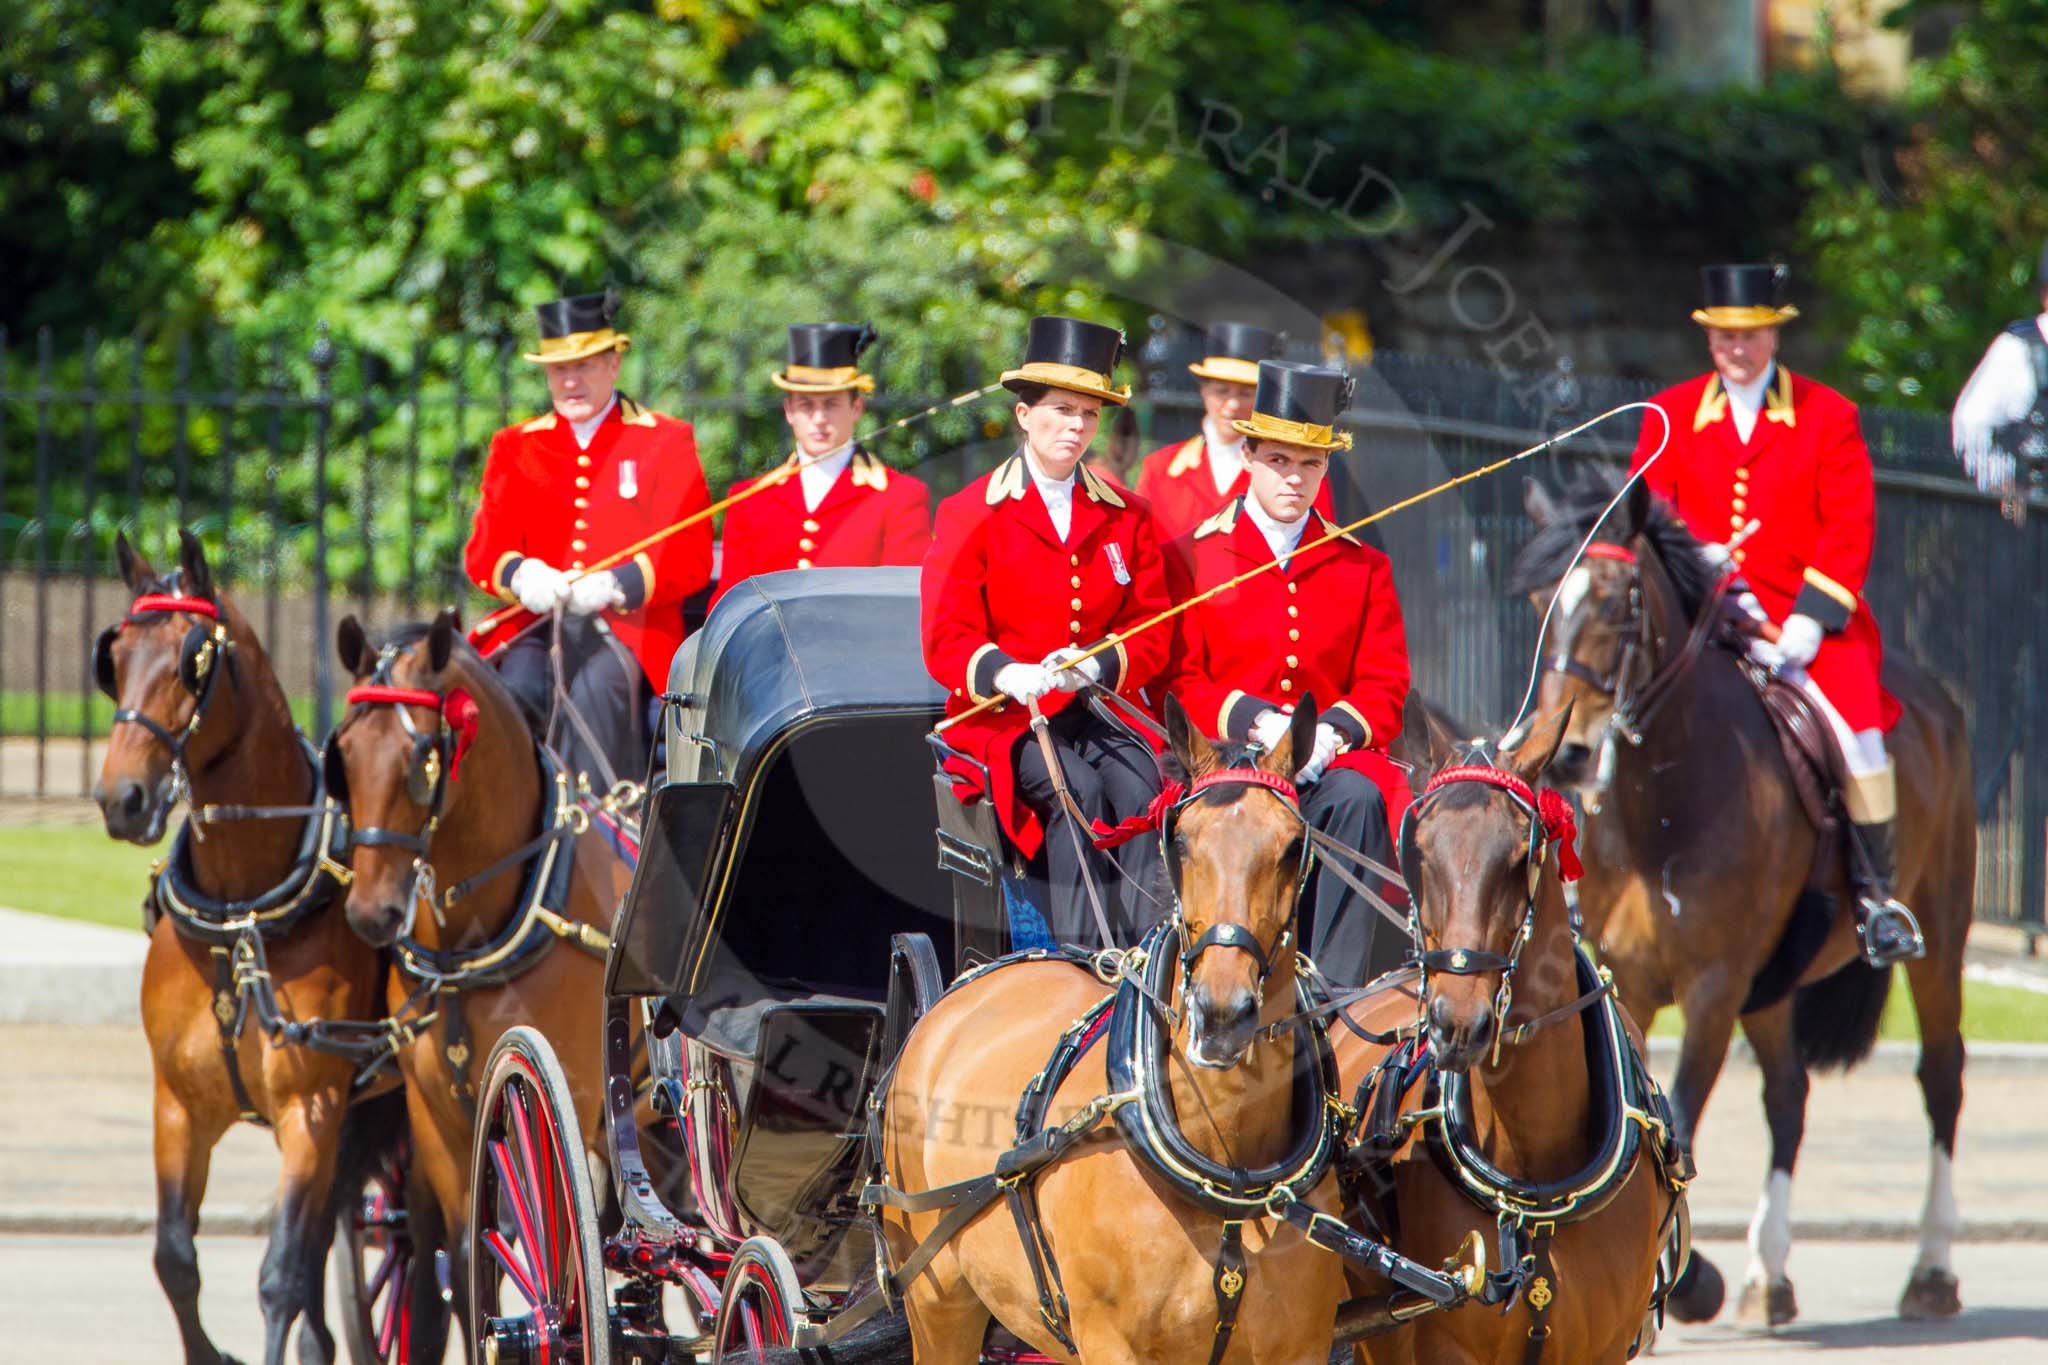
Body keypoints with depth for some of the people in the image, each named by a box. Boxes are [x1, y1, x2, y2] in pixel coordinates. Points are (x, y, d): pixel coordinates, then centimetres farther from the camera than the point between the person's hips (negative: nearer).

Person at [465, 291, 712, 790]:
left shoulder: (666, 442, 10)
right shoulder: (516, 448, 19)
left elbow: (692, 557, 1)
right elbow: (483, 551, 11)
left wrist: (615, 585, -17)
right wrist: (520, 575, -14)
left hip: (629, 625, -2)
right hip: (536, 626, 2)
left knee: (598, 686, -35)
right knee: (514, 685, -31)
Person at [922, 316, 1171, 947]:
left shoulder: (1126, 518, 14)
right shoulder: (970, 515, 4)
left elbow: (1150, 633, 10)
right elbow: (947, 641, -2)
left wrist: (1100, 665, -14)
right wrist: (1005, 674, -25)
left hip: (1100, 706, 3)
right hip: (1003, 714, -3)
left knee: (1138, 786, -29)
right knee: (1077, 787, -32)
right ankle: (1081, 955, -36)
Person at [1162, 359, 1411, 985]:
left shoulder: (1361, 568, 17)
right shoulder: (1190, 558, 10)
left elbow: (1385, 686, 10)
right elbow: (1178, 679, 2)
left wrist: (1332, 730, -13)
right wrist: (1255, 721, -16)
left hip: (1333, 752, 2)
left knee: (1359, 799, -33)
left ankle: (1339, 991, -37)